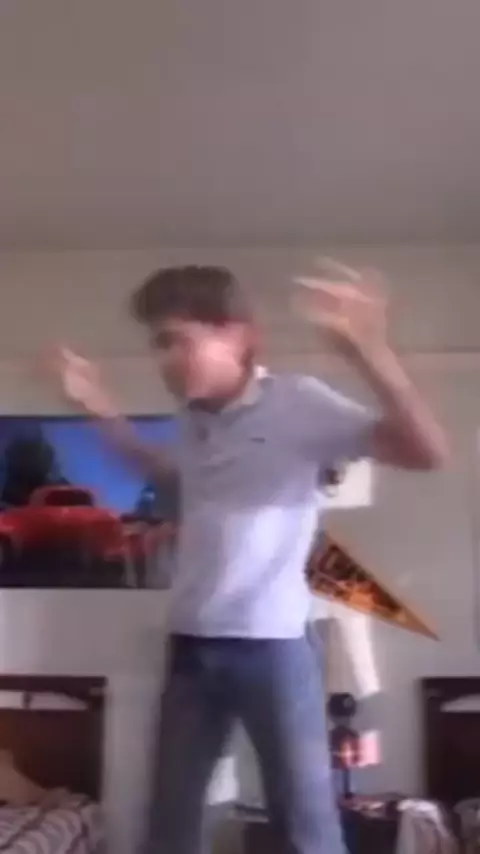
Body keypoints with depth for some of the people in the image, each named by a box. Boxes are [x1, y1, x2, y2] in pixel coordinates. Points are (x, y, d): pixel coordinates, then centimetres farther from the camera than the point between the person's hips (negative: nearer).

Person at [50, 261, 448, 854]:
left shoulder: (297, 403, -11)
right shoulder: (193, 419, 7)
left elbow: (427, 452, -20)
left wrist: (369, 351, -34)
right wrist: (106, 415, 19)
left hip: (272, 644, -6)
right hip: (190, 644, 6)